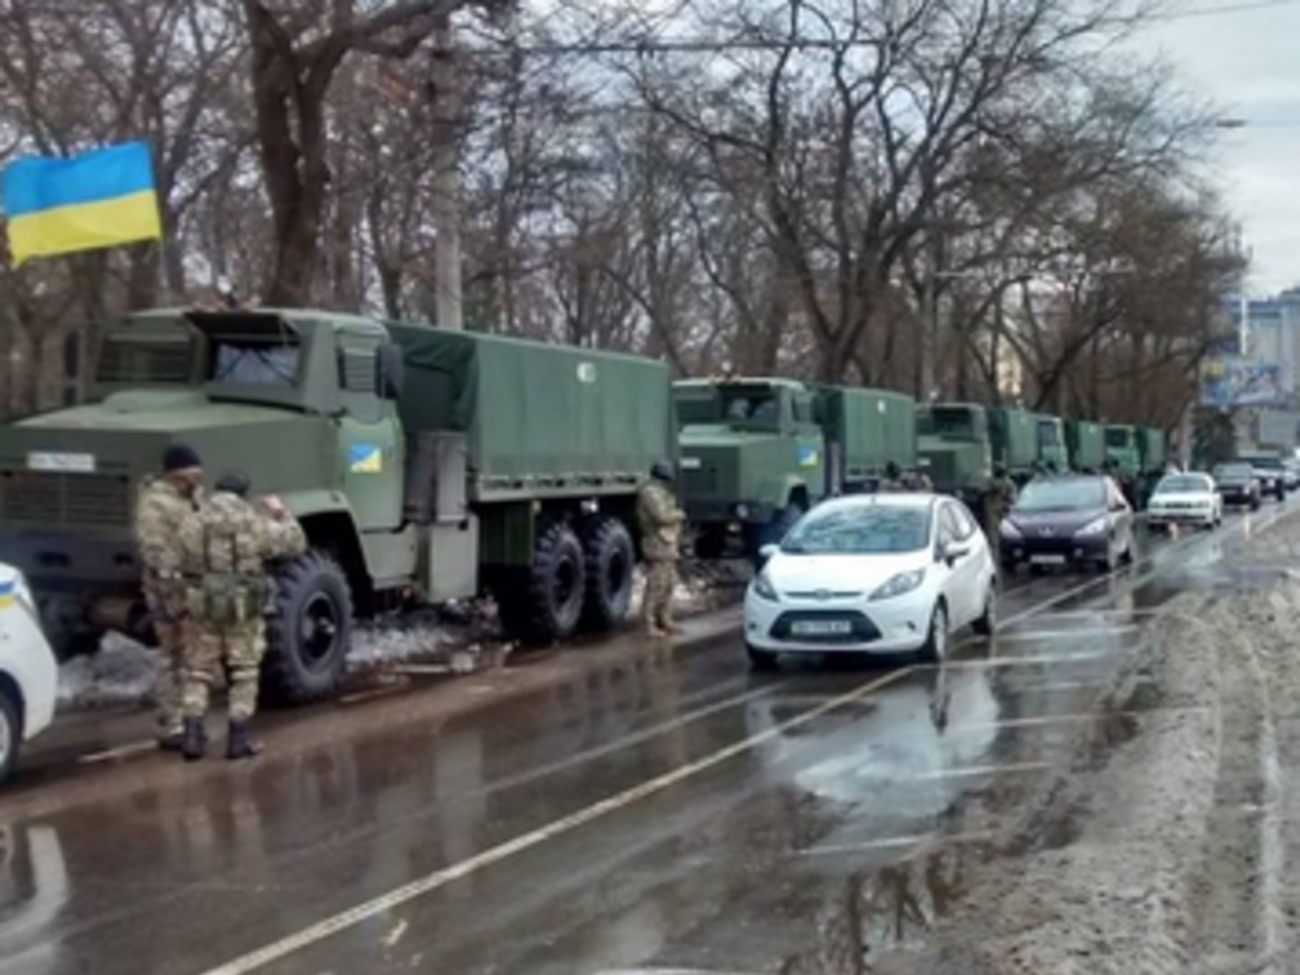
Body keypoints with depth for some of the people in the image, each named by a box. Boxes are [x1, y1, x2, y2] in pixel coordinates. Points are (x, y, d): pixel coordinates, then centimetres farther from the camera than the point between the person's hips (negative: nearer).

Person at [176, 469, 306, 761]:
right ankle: (238, 740, 8)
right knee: (244, 673, 8)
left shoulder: (192, 523, 1)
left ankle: (193, 737, 5)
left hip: (203, 605, 2)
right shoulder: (256, 522, -3)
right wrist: (280, 513, 18)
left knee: (198, 671, 11)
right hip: (243, 607, -2)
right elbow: (296, 543, 5)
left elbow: (184, 564, 3)